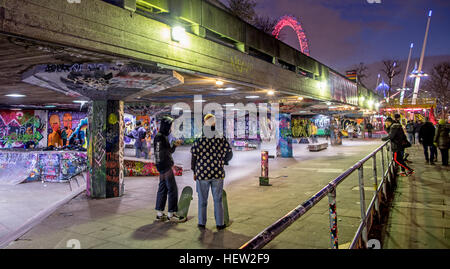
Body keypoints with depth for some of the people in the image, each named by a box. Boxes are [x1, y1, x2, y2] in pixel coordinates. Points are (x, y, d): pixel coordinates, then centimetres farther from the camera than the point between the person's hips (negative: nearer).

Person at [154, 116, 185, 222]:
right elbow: (159, 154, -19)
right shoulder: (159, 137, -13)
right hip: (165, 167, -10)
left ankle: (159, 214, 18)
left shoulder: (164, 136, 18)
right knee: (172, 189, -5)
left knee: (162, 189, 12)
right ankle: (171, 214, 3)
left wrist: (174, 145, 8)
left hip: (166, 167, 10)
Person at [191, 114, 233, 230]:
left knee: (202, 199, 14)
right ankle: (219, 223, 19)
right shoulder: (222, 140, -5)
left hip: (202, 174, 0)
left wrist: (194, 172, 10)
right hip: (218, 174, 1)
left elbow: (194, 158, -4)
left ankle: (202, 223, 23)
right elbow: (229, 155, 5)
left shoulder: (198, 141, -8)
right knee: (218, 200, 13)